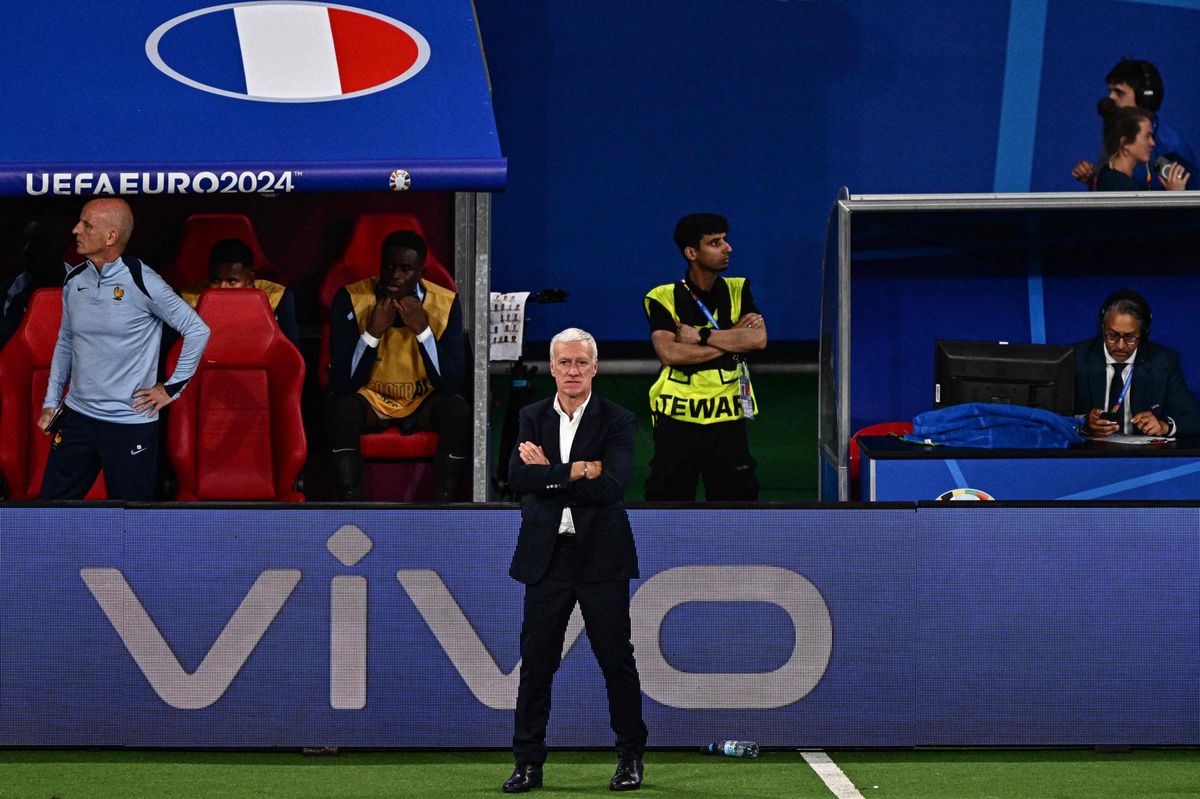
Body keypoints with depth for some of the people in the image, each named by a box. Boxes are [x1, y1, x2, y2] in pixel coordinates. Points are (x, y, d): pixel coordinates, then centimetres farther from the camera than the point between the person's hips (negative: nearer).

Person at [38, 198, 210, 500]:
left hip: (131, 424, -5)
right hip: (77, 417, 5)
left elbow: (197, 331, -9)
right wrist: (51, 402, 13)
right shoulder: (74, 280, 4)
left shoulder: (140, 282, -14)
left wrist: (171, 389, -6)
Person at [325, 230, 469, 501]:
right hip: (368, 398, -1)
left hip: (424, 401, 1)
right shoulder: (350, 300, -15)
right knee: (343, 408, -34)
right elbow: (343, 384, -19)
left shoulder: (445, 304, -12)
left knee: (457, 410, -31)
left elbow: (451, 384, -18)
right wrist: (373, 332, -29)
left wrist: (422, 330, -27)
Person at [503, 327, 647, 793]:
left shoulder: (616, 421, -2)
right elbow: (518, 477, -8)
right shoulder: (533, 418, 8)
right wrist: (579, 472, -16)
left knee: (617, 660, 3)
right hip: (546, 557, 2)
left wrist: (549, 473, -14)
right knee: (536, 662, 3)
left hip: (600, 558, -2)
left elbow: (612, 486, -16)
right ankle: (529, 762, 10)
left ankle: (631, 758, 15)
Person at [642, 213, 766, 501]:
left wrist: (701, 336, -13)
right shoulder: (664, 298, -1)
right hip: (678, 417, -2)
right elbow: (668, 353, -17)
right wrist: (732, 338, -12)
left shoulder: (737, 290, 7)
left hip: (727, 417, 2)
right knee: (667, 499, 4)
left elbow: (758, 339, -9)